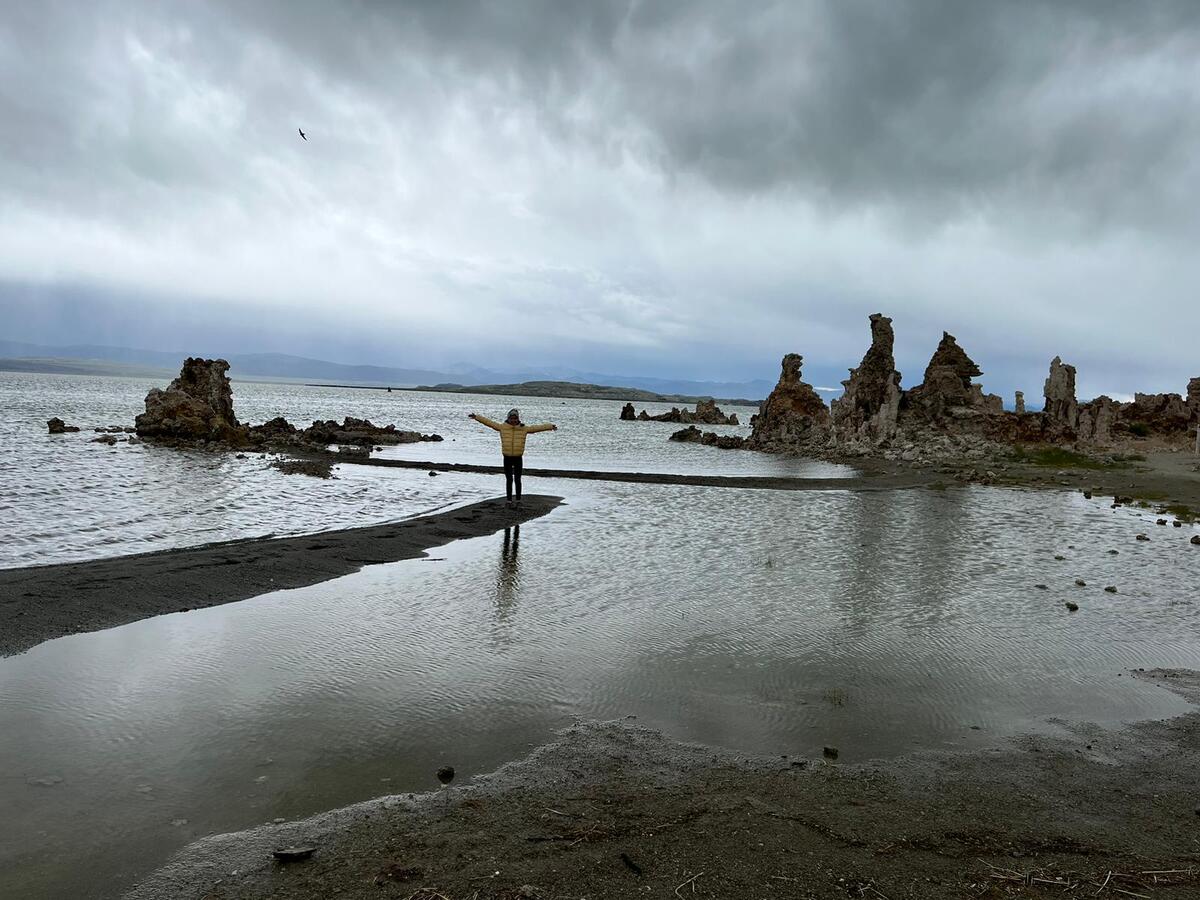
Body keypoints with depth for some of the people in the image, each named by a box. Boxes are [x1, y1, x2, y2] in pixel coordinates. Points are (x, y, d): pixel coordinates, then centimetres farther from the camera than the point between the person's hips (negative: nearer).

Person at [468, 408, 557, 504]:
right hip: (507, 458, 0)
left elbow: (537, 427, -1)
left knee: (517, 480, 5)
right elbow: (489, 422, 2)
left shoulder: (524, 429, 0)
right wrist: (476, 417, 0)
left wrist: (550, 426, -5)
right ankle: (509, 500, 11)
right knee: (509, 480, 4)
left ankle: (518, 500, 15)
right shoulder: (502, 427, -1)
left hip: (518, 458, 0)